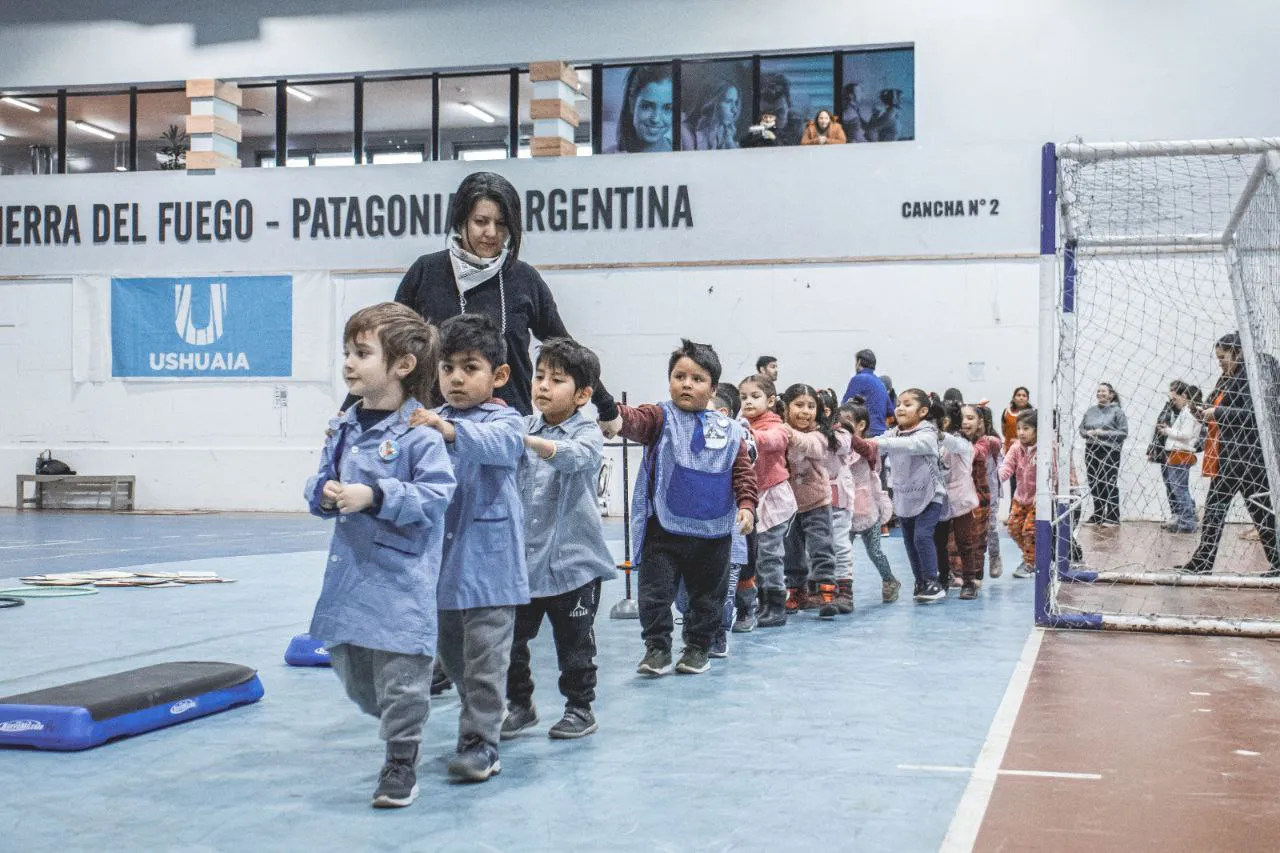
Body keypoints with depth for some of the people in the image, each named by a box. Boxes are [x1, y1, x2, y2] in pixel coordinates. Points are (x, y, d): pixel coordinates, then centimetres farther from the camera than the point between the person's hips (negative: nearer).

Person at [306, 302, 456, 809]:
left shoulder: (421, 433, -13)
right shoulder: (344, 427, 9)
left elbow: (435, 495, -18)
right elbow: (319, 485, 16)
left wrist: (374, 496, -24)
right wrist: (324, 494, -7)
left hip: (402, 573, -7)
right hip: (350, 567, 7)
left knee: (399, 670, -2)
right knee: (350, 665, 16)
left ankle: (401, 762, 12)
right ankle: (396, 724, 41)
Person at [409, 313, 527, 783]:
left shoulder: (505, 420, -7)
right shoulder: (432, 421, 9)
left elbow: (497, 443, -29)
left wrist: (451, 431, -48)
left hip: (487, 559, -6)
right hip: (441, 558, 6)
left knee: (485, 655, -4)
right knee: (450, 652, 18)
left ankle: (481, 743, 1)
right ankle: (484, 713, 36)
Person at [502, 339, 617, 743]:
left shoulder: (588, 434, -6)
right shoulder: (522, 427, 5)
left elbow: (573, 456, -28)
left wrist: (526, 440, -45)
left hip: (572, 560, -3)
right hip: (521, 558, 4)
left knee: (574, 643, 8)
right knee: (509, 638, 9)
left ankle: (580, 707, 24)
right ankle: (520, 704, 27)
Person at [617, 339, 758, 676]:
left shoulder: (729, 431, 3)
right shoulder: (661, 418, -4)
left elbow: (744, 471, 7)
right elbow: (635, 420, -24)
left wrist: (746, 505, -8)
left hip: (713, 532, 2)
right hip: (664, 528, -2)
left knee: (707, 594, 13)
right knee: (655, 591, -1)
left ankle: (698, 647, 29)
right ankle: (657, 649, 12)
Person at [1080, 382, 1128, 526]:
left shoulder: (1117, 411, -3)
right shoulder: (1090, 411, 12)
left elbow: (1124, 432, -8)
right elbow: (1081, 429, 17)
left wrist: (1104, 433, -16)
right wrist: (1088, 433, -6)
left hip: (1110, 452, -5)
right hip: (1091, 452, 5)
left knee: (1110, 484, -4)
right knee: (1095, 485, 9)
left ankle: (1113, 517, 1)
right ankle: (1097, 516, 18)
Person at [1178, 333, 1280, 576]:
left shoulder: (1253, 377, -10)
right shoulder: (1227, 380, 16)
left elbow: (1252, 415, -21)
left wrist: (1217, 413, -19)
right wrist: (1205, 414, 2)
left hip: (1248, 458, -9)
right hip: (1227, 458, 9)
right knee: (1214, 508, 7)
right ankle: (1202, 562, 8)